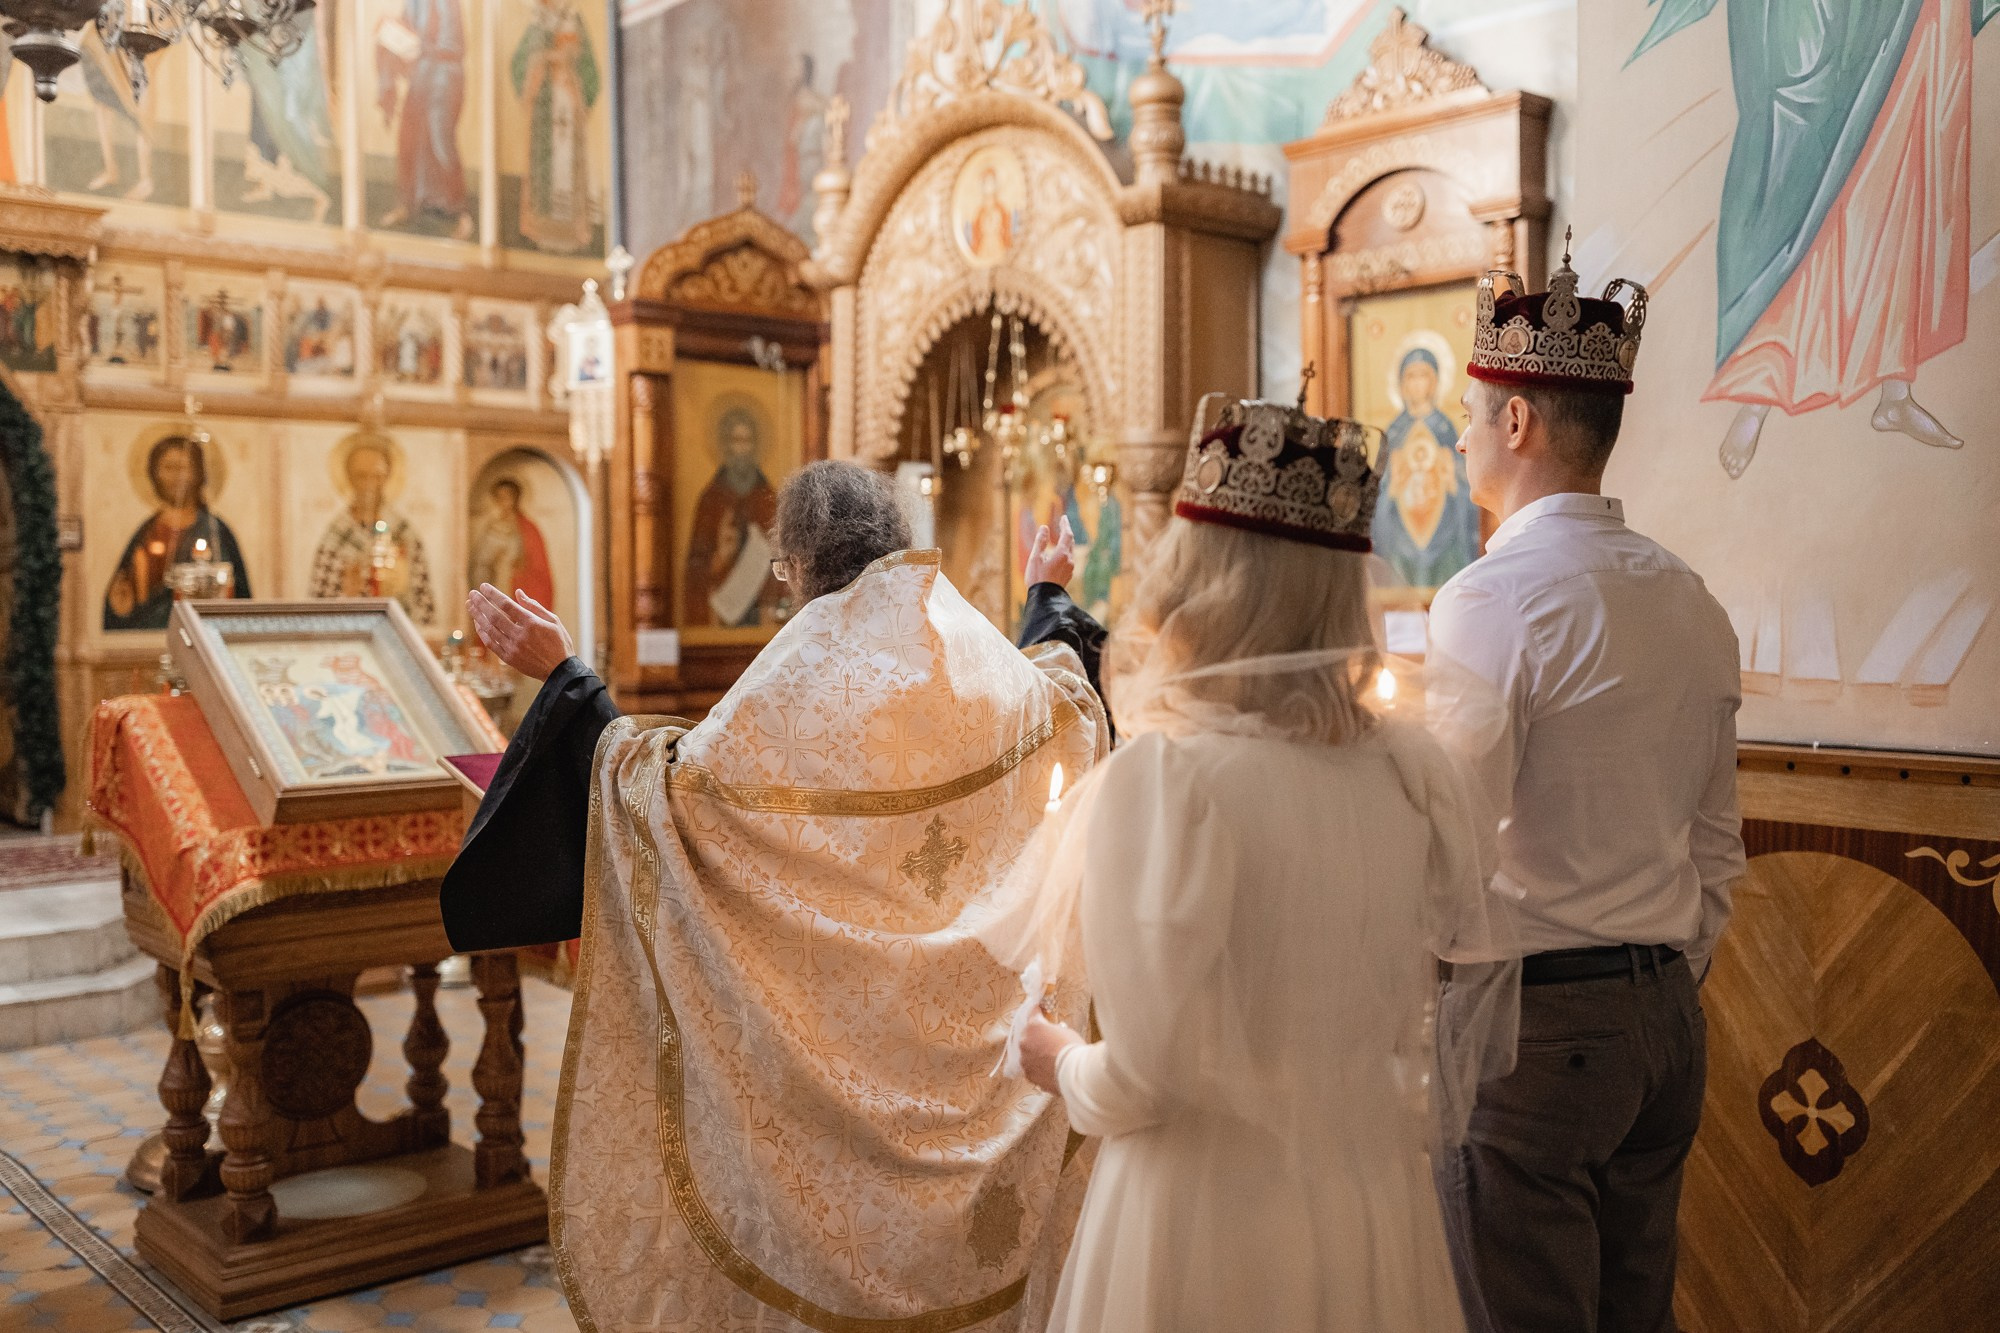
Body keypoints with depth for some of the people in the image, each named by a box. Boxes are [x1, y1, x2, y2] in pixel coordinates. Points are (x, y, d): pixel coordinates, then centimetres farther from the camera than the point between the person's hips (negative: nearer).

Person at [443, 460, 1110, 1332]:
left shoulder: (804, 677, -20)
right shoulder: (983, 658, -2)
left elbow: (673, 782, -19)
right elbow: (1068, 706, 19)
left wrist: (562, 677, -13)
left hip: (837, 1038, -5)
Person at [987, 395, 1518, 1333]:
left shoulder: (1165, 775, -21)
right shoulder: (1418, 770, -5)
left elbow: (1145, 1074, -20)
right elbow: (1474, 986, 4)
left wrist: (1061, 1062, -1)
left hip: (1206, 1226, -5)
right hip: (1380, 1214, 5)